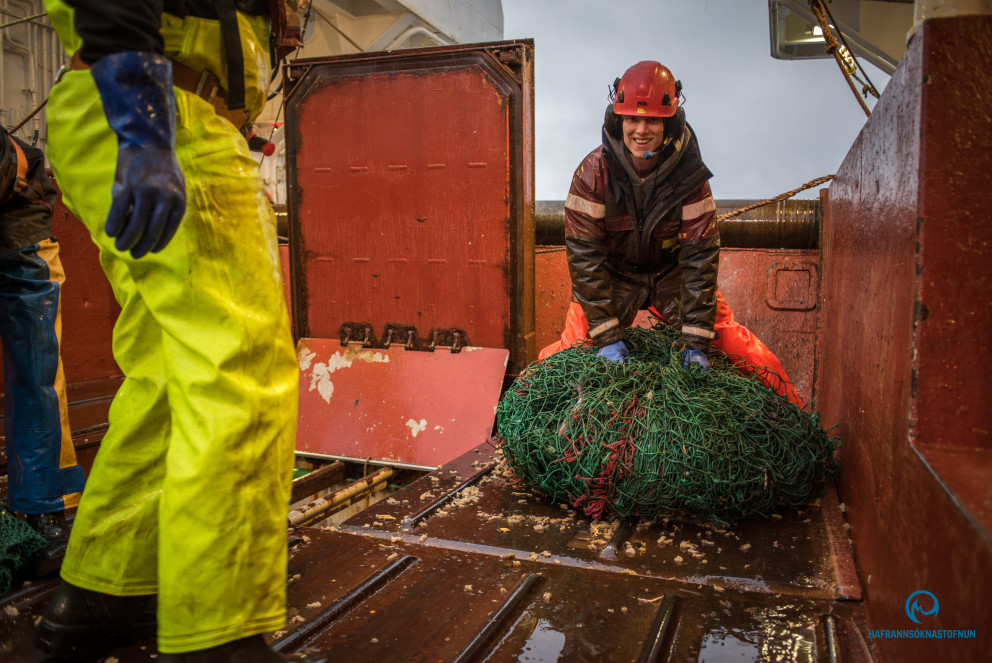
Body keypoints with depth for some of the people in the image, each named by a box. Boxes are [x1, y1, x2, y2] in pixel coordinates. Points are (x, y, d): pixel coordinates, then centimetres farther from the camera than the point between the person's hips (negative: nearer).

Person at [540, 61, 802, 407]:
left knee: (730, 337, -7)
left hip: (672, 273, 1)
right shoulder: (593, 173, -22)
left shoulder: (690, 174, -19)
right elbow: (584, 254, -21)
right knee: (573, 345, -14)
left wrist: (696, 340, -23)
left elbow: (701, 254, -18)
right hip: (613, 276, -1)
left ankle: (790, 410, 12)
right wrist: (607, 335, -25)